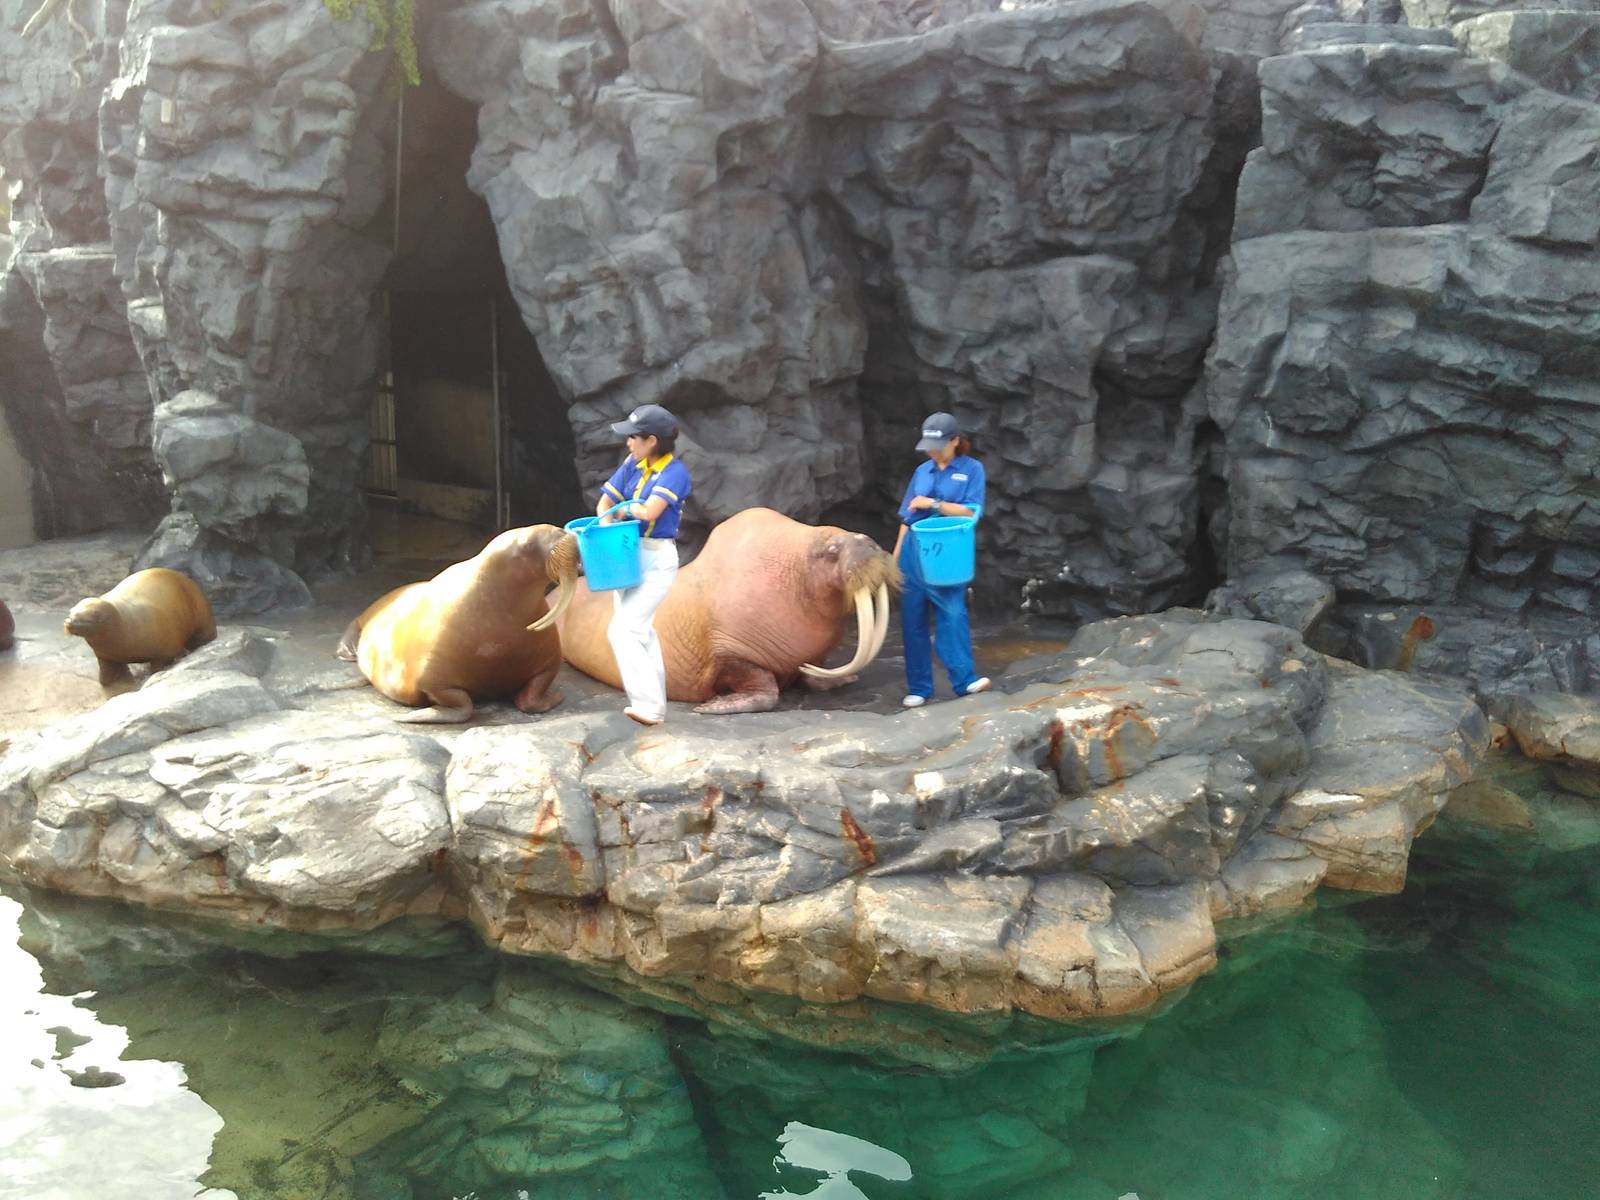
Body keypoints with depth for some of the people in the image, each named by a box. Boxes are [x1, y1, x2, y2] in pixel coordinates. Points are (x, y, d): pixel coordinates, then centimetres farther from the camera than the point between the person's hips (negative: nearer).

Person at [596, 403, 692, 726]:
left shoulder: (675, 472, -15)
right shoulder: (633, 464, 5)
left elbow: (648, 511, -25)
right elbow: (605, 503, 8)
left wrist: (622, 509, -6)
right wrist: (608, 525, -13)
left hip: (656, 560, -8)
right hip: (628, 555, 8)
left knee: (622, 630, -16)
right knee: (641, 631, 14)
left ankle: (648, 705, -13)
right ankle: (654, 702, 25)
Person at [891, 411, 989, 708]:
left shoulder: (972, 469, 1)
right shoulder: (922, 471, 12)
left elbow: (971, 512, -7)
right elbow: (907, 517, 14)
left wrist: (933, 504, -13)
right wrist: (896, 555, 10)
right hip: (914, 551, 4)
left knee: (952, 613, -16)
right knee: (912, 619, 3)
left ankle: (965, 679, -17)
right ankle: (919, 688, 8)